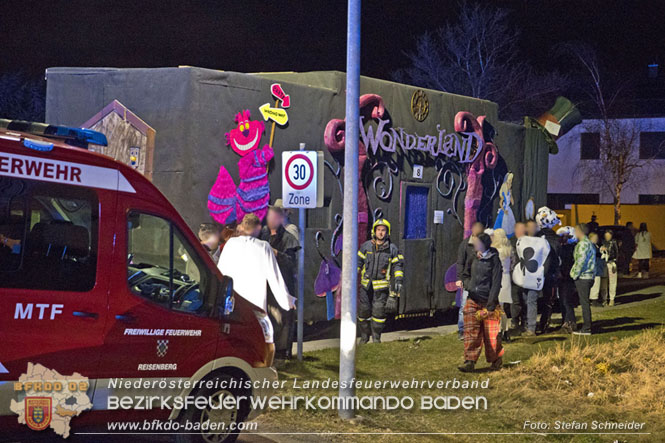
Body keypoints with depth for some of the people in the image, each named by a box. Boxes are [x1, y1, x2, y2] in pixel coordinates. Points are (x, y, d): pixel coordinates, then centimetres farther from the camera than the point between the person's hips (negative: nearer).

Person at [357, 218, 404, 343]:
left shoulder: (392, 248, 1)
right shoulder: (366, 246, 4)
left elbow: (398, 265, 3)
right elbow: (358, 262, 11)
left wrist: (398, 280, -8)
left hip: (381, 286, -2)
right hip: (366, 285, 2)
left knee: (378, 311, -7)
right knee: (363, 310, 3)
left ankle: (376, 338, 5)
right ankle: (364, 336, 18)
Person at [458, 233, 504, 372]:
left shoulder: (494, 260, -7)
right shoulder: (474, 258, 11)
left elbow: (496, 284, -9)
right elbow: (467, 276, 26)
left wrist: (491, 305, -14)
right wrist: (468, 285, 2)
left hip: (487, 301, -5)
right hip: (473, 300, 5)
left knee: (491, 334, 2)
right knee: (471, 332, -4)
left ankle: (496, 360, 20)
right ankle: (470, 362, -5)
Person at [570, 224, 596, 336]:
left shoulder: (583, 244, -13)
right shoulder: (589, 244, 19)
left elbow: (580, 261, -19)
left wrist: (575, 274, -13)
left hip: (583, 277, -10)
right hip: (588, 277, 10)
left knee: (584, 303, -7)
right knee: (585, 302, 13)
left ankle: (586, 328, -7)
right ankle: (587, 326, 16)